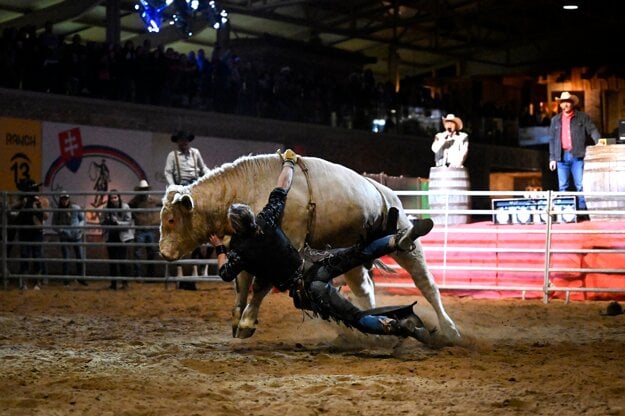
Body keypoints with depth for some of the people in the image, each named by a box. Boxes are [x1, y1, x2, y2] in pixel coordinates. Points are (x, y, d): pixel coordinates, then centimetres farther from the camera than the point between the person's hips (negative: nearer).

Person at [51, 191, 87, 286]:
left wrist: (79, 227, -14)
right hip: (64, 238, -1)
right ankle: (65, 278, 15)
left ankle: (81, 278, 18)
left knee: (80, 257, 3)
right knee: (65, 258, 4)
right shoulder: (57, 211, -3)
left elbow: (83, 219, 5)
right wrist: (61, 231, -16)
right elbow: (54, 225, 0)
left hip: (77, 236, 1)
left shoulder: (76, 208, -3)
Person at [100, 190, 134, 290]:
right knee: (112, 260, 8)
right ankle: (113, 283, 14)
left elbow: (128, 222, -8)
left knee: (122, 259, -7)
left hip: (122, 237, -4)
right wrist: (106, 223, -12)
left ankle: (125, 282, 4)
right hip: (110, 237, 4)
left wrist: (117, 223, -21)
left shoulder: (125, 207, -6)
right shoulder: (106, 209, 6)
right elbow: (102, 222, 10)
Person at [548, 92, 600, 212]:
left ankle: (582, 210, -2)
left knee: (580, 185, -5)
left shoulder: (582, 117, 7)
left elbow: (593, 131, 5)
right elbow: (552, 140, 15)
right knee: (562, 186, 2)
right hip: (562, 157, 3)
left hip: (577, 156, -3)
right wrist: (552, 158, 10)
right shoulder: (555, 120, 15)